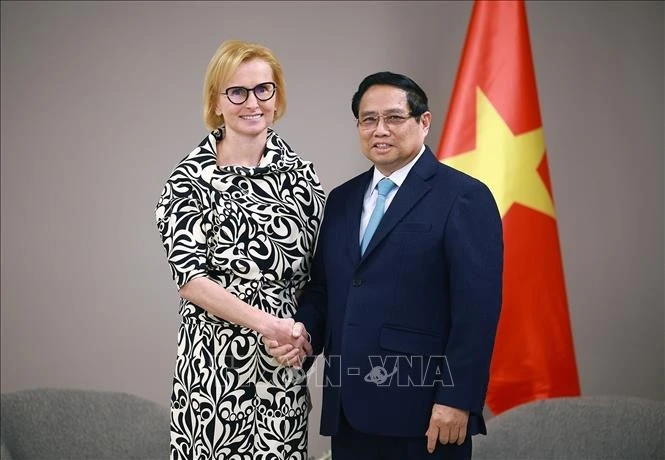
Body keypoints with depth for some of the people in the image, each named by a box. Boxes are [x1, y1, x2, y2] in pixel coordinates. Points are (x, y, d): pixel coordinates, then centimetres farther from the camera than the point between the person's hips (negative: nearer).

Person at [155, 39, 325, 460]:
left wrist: (302, 332, -6)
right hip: (214, 357, -3)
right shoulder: (190, 178, -4)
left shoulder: (300, 172, 5)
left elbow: (318, 267, 10)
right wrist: (266, 323, -18)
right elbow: (190, 278, -11)